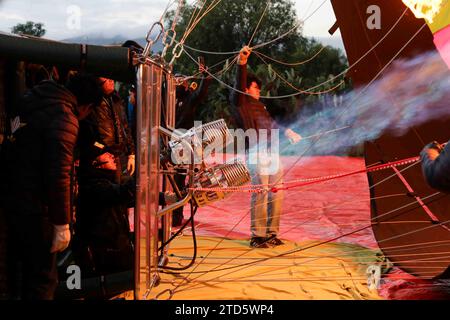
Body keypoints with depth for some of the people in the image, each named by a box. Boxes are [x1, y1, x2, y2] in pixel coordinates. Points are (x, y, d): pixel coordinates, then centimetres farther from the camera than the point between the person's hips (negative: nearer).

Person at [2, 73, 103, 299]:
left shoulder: (34, 101, 8)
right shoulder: (64, 118, -18)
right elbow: (58, 173, -24)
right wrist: (62, 223, -19)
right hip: (35, 207, -9)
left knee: (20, 268, 25)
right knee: (43, 278, 2)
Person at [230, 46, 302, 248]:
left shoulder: (259, 105, 25)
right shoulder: (239, 103, 0)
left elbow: (271, 123, 30)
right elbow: (239, 84, -16)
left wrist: (287, 132, 17)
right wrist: (242, 63, -28)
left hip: (272, 154, 9)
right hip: (257, 154, -8)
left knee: (276, 195, 8)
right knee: (260, 196, -9)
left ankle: (271, 234, 17)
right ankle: (257, 236, -1)